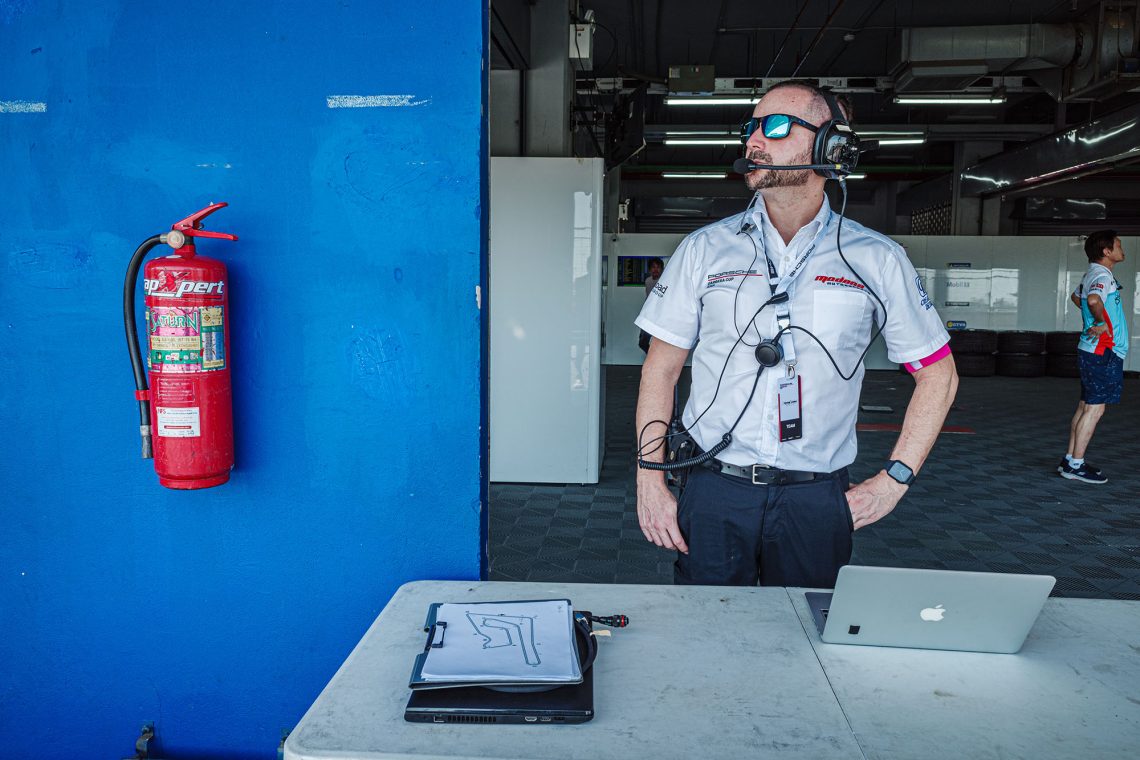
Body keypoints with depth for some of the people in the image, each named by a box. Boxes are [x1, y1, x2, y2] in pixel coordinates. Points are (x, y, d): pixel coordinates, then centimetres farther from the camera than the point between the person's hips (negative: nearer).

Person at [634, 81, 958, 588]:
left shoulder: (876, 260, 2)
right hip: (715, 493, 0)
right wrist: (650, 481, -2)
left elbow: (938, 374, 9)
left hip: (816, 502, 0)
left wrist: (894, 480, 2)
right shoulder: (705, 250, 2)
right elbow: (660, 370, 5)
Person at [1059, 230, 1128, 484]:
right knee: (1094, 409, -6)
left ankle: (1070, 460, 18)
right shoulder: (1102, 276, -15)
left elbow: (1076, 296, 36)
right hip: (1103, 352, -10)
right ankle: (1076, 465, -2)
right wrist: (1103, 322, -21)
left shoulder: (1093, 275, 16)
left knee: (1085, 406, 13)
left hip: (1092, 351, 10)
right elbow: (1094, 300, -37)